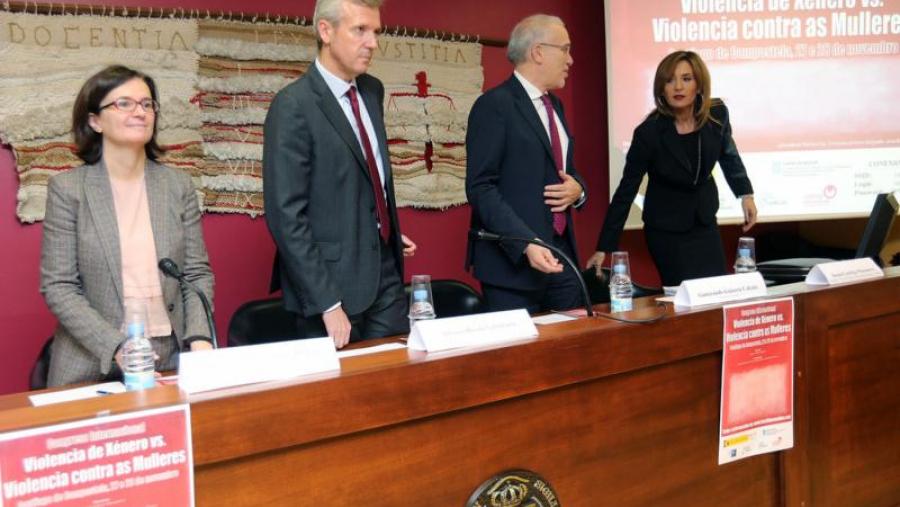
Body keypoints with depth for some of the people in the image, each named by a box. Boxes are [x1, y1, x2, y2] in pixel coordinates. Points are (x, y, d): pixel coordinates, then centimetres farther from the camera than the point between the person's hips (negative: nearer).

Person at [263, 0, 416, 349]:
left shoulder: (372, 91, 8)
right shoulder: (294, 106, -15)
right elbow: (286, 215, -19)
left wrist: (390, 232, 12)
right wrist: (327, 303, -20)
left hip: (386, 272, 7)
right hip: (334, 279, -7)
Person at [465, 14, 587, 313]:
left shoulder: (554, 105, 17)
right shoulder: (494, 104, -10)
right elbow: (481, 187, -17)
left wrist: (577, 189, 1)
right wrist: (527, 244, -27)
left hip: (561, 255, 8)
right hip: (513, 260, -8)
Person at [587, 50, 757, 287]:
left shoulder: (717, 115, -11)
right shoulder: (649, 132, -22)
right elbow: (626, 190, -17)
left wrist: (745, 194, 9)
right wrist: (604, 248, -17)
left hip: (705, 221, 5)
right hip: (666, 228, -4)